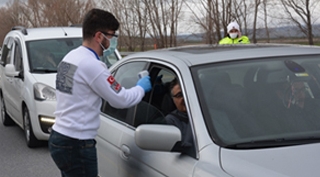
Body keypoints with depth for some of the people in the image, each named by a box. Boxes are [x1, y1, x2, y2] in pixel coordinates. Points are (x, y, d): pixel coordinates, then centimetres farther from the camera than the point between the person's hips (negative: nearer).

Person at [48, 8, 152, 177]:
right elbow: (121, 100, -11)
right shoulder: (91, 65, -19)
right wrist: (141, 87, 7)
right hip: (75, 145, -10)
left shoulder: (71, 57, 10)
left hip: (59, 137, 10)